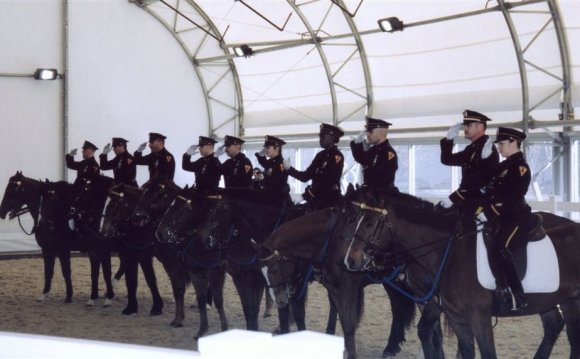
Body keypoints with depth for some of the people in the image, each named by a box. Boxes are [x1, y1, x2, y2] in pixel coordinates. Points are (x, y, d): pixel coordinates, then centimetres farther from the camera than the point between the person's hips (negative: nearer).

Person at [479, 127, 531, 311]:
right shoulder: (504, 166, 18)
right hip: (502, 216, 9)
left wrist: (490, 213, -23)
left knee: (497, 248, -25)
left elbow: (513, 198, -20)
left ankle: (519, 297, -19)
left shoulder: (521, 167, -9)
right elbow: (491, 190, 14)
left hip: (516, 217, -9)